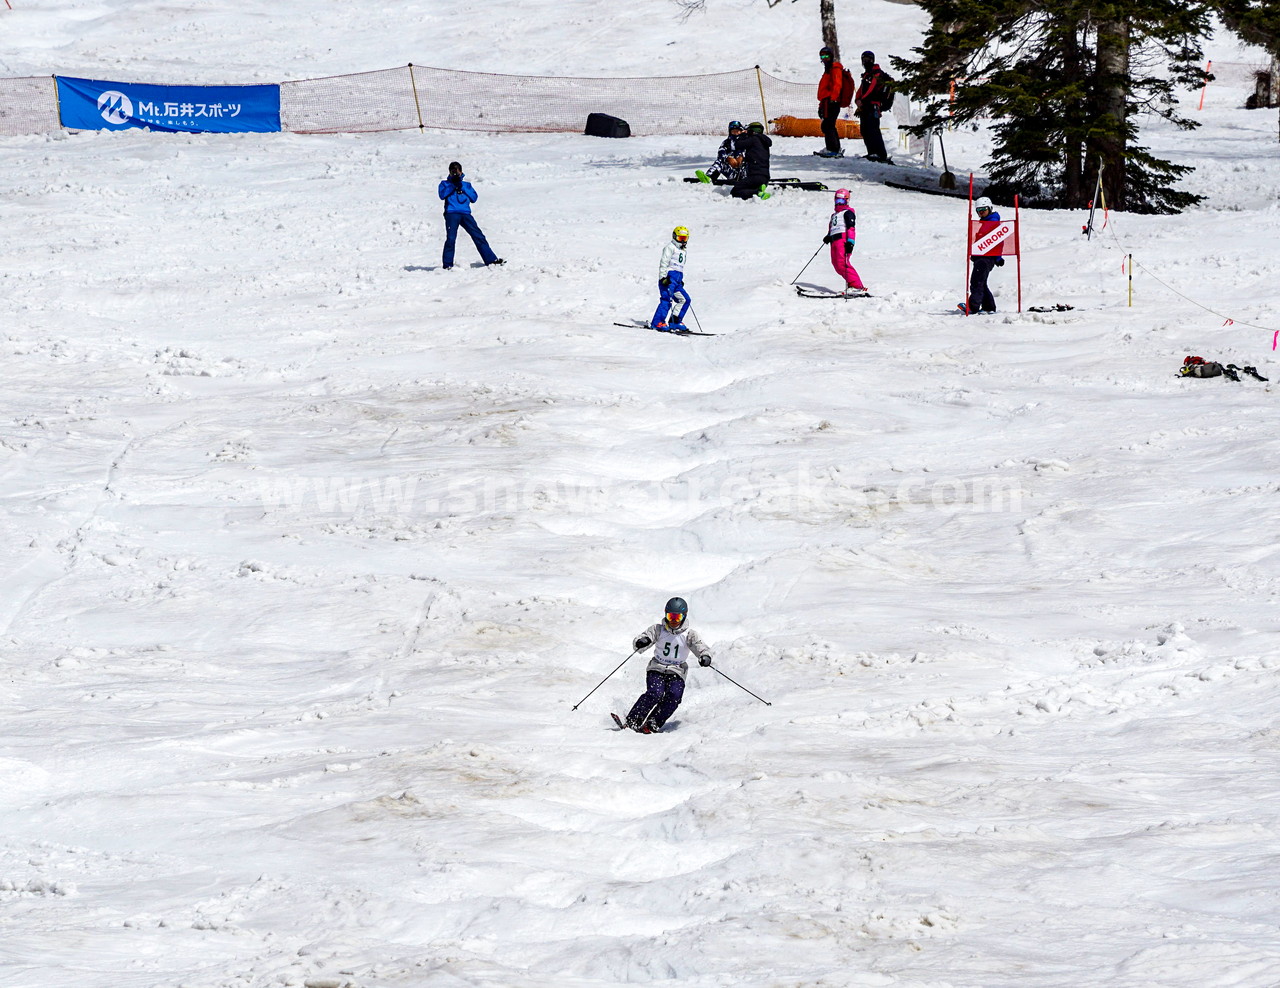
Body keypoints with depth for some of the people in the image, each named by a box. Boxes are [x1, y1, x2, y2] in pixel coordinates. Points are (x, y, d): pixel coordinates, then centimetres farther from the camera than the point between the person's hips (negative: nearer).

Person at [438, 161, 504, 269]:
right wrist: (453, 185, -8)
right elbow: (442, 195, -3)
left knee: (479, 236, -3)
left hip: (465, 214, 3)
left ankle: (491, 260, -2)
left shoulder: (466, 185, 24)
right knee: (451, 239, -15)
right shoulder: (445, 184, 17)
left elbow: (474, 198, 8)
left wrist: (462, 188, -1)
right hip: (451, 213, -3)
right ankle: (447, 265, -8)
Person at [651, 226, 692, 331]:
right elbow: (664, 263, -9)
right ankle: (657, 322, -23)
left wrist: (682, 281, 30)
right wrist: (664, 277, -18)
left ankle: (675, 322, 6)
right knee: (667, 299, -19)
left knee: (685, 300, 3)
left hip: (677, 280, 9)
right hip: (669, 277, -9)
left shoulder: (682, 251, 28)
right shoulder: (670, 248, 0)